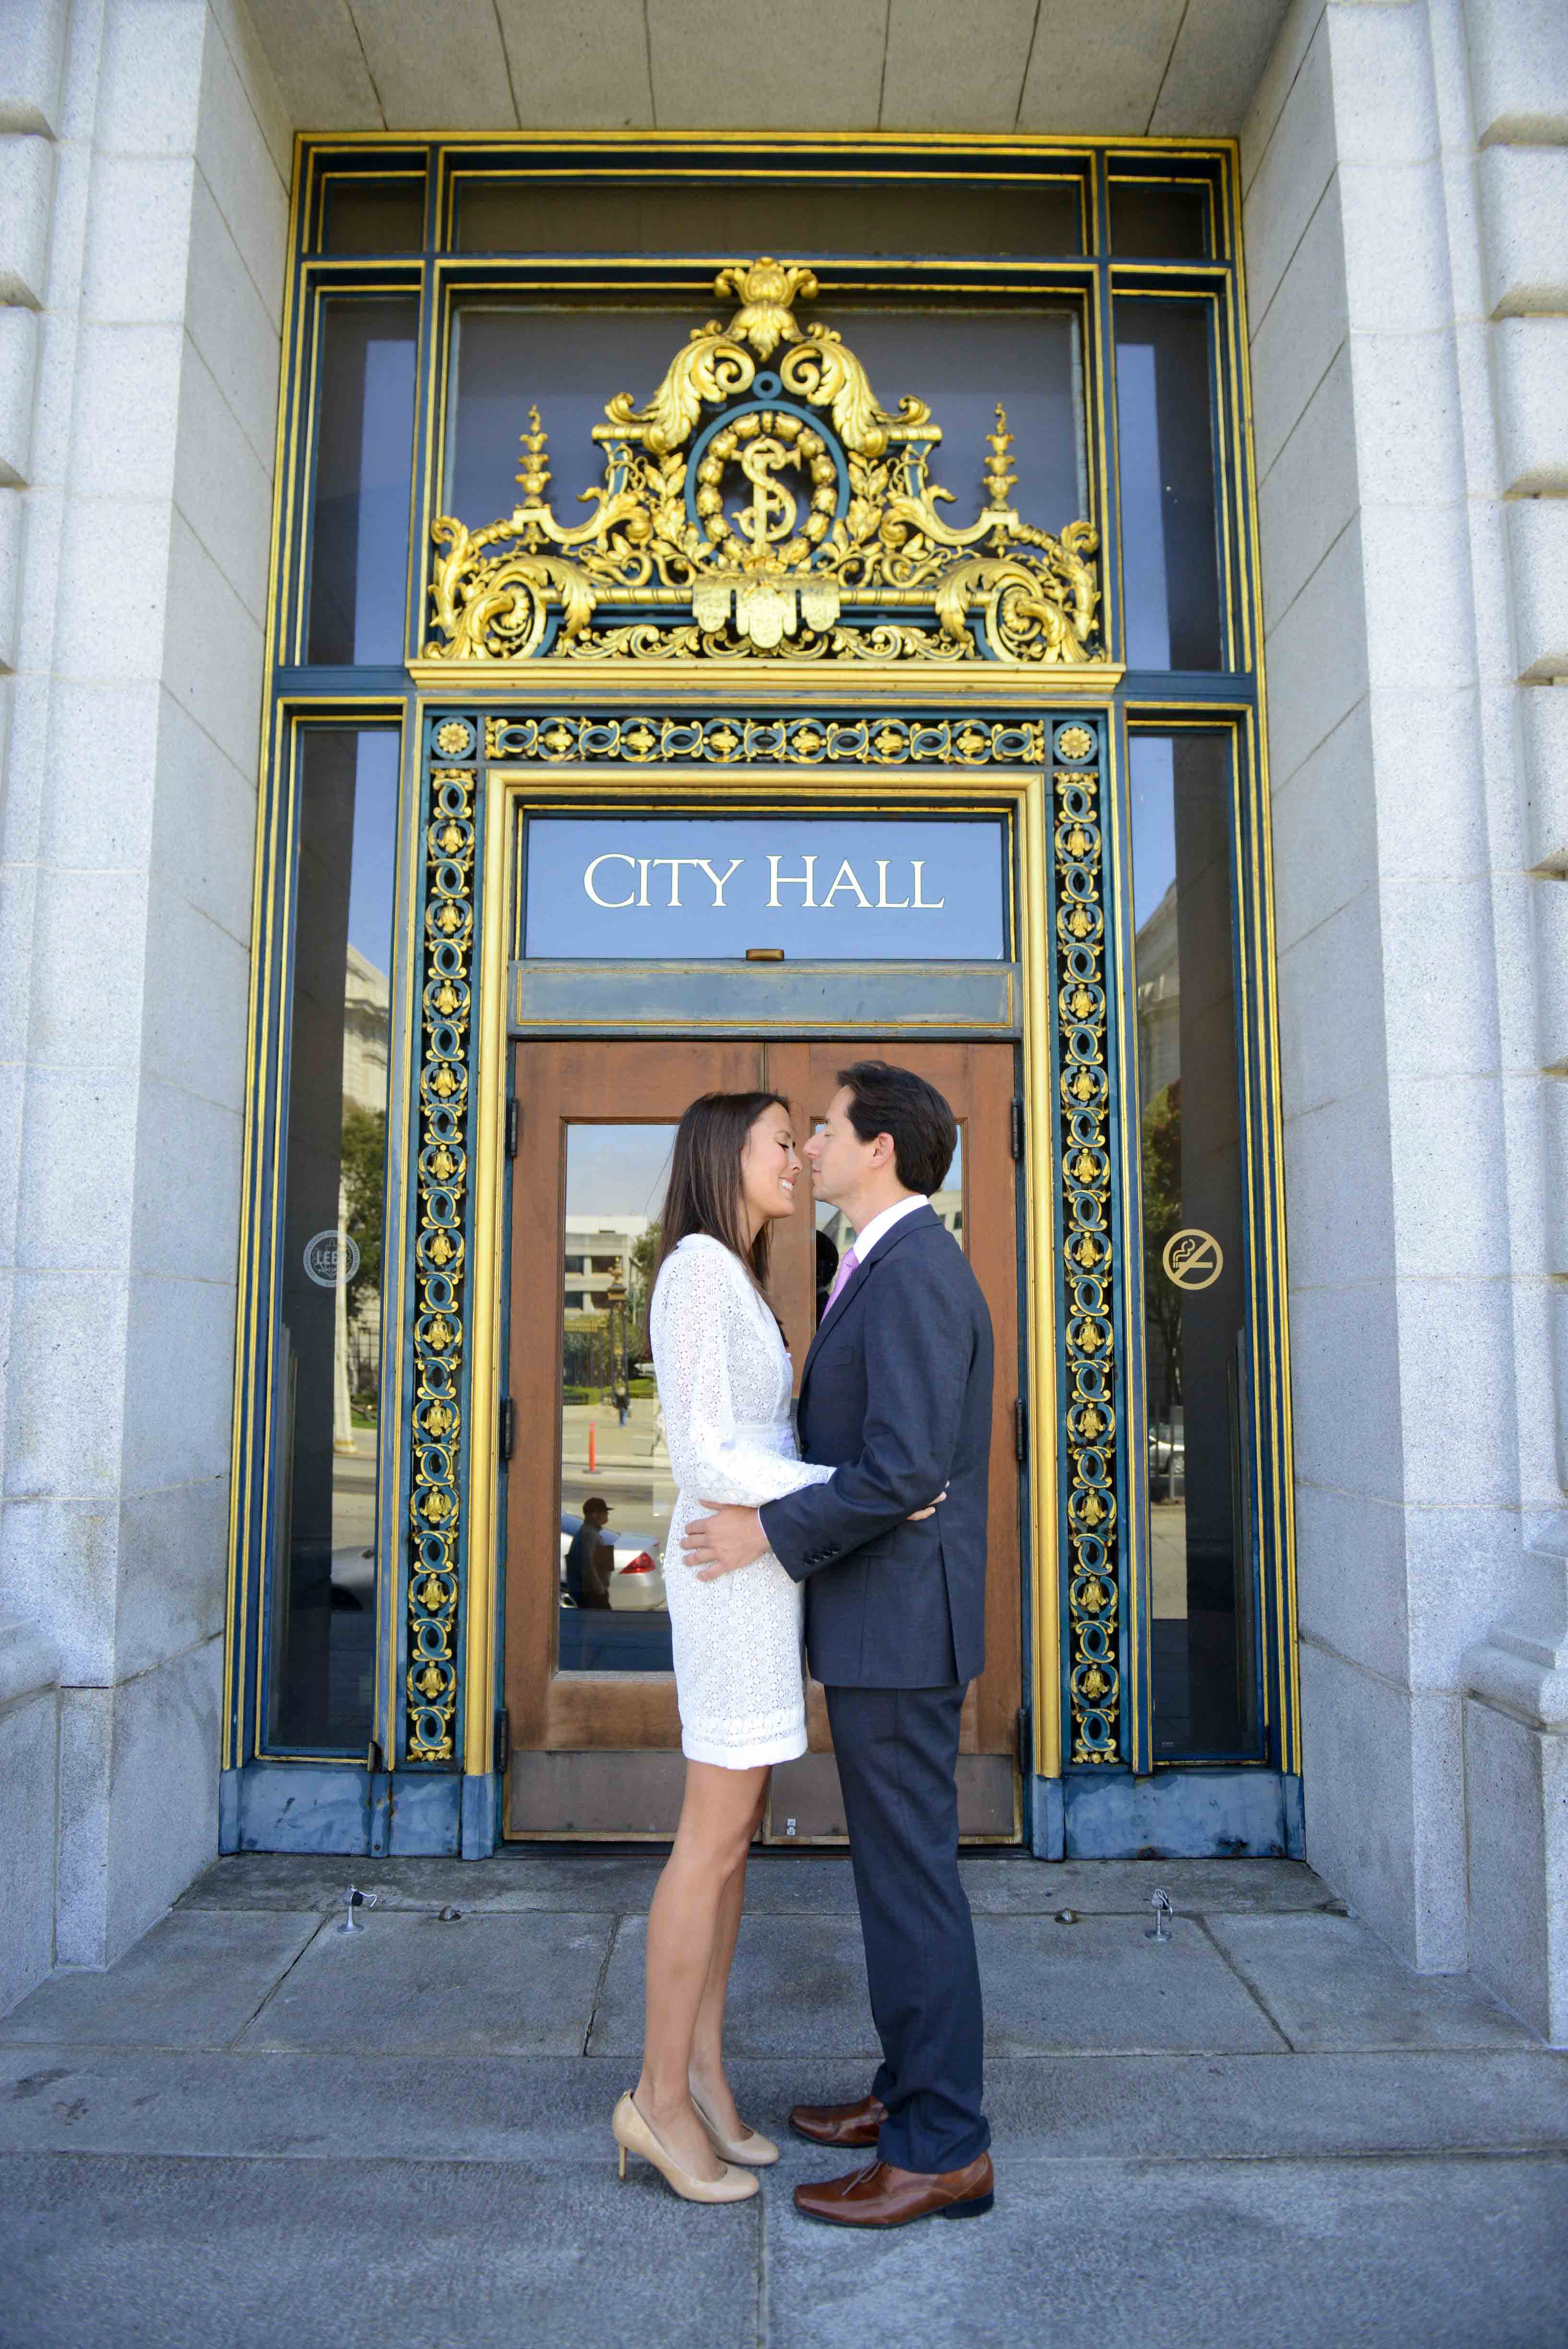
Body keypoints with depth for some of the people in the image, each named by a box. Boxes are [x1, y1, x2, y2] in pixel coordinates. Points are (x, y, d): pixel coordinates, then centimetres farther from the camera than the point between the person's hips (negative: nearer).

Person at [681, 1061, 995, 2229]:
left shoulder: (914, 1273, -20)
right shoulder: (896, 1269, 14)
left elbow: (905, 1468, -27)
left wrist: (768, 1531, -19)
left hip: (898, 1627, -11)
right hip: (880, 1622, 11)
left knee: (911, 1879, 1)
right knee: (900, 1869, 19)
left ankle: (943, 2150, 15)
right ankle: (914, 2093, 34)